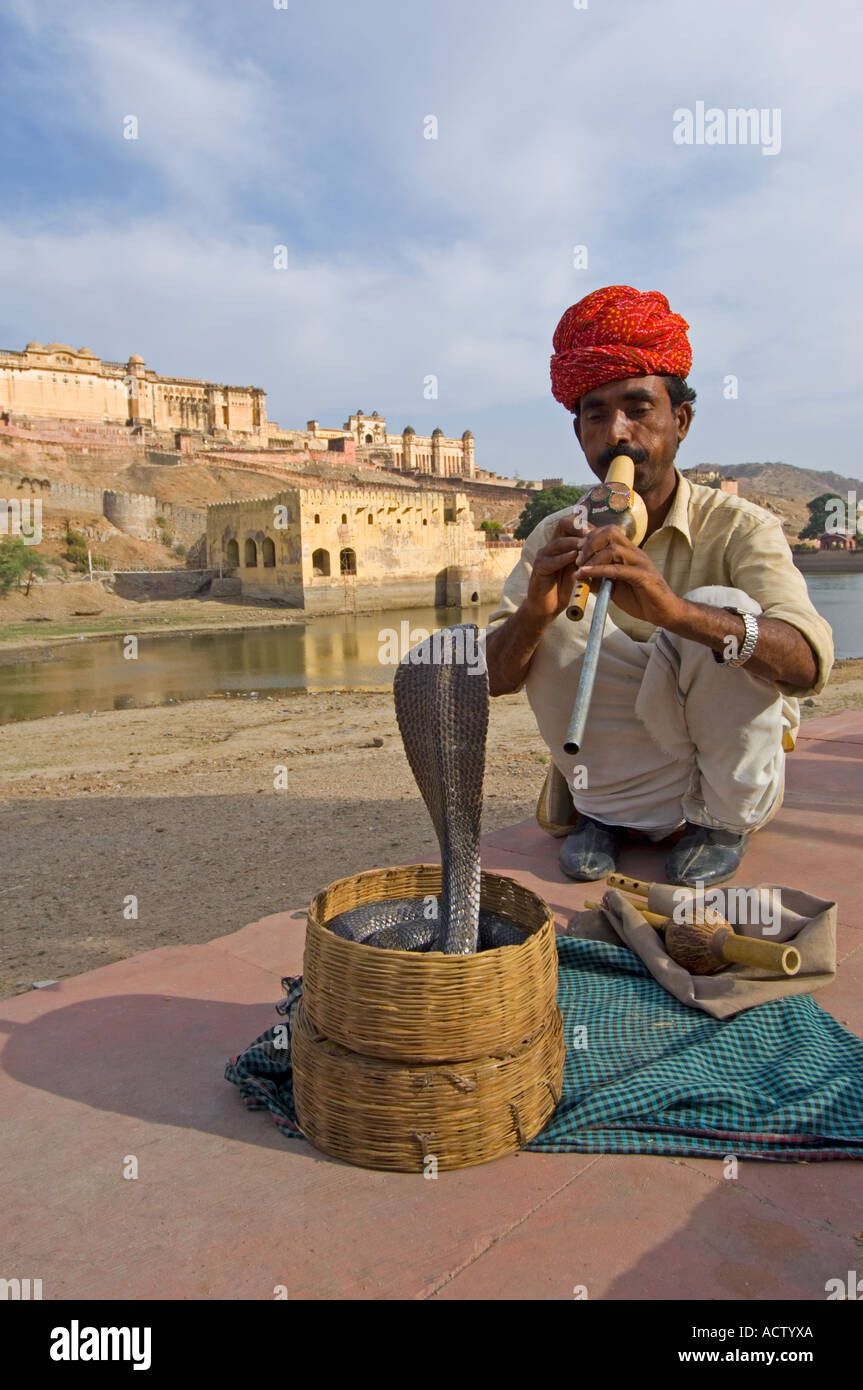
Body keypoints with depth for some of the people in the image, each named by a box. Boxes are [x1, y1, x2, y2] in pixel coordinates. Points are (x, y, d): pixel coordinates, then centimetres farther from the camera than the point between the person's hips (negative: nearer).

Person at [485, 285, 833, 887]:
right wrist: (533, 611, -33)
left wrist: (674, 610, -49)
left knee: (723, 607, -27)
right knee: (554, 618, -20)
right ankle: (601, 810, -3)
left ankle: (722, 821, -6)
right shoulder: (556, 539, -4)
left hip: (732, 775, -1)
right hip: (617, 783, 2)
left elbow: (808, 665, -31)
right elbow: (493, 679, -10)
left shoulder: (740, 527, -13)